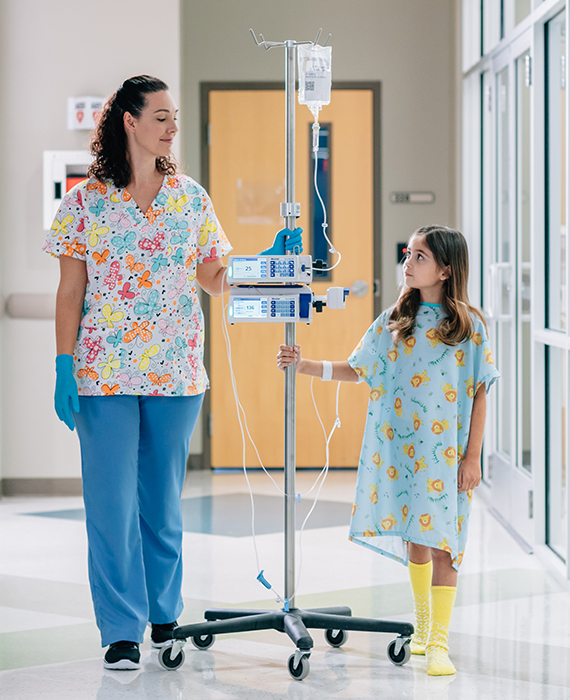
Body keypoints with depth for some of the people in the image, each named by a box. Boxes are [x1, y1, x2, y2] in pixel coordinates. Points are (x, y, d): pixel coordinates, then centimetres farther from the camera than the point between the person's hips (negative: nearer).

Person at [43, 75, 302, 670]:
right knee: (112, 500, -2)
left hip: (175, 373, 3)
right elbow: (70, 291, 1)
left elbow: (214, 279, 12)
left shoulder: (191, 198, 8)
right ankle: (122, 630, 5)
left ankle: (164, 616, 24)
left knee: (163, 498, 11)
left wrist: (268, 260, -3)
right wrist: (64, 366, -6)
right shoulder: (86, 200, 0)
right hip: (104, 373, -2)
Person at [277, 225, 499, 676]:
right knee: (415, 538, 9)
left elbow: (479, 394, -2)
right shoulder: (394, 321, 8)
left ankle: (440, 641, -3)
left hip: (448, 451, -3)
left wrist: (472, 456, -5)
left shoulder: (470, 326, -2)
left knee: (441, 541, -6)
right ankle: (423, 624, 26)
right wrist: (303, 365, 1)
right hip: (401, 447, 3)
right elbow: (356, 371, 11)